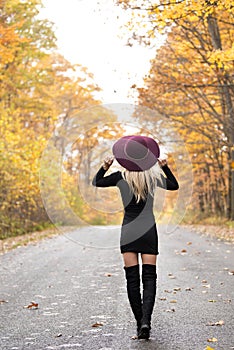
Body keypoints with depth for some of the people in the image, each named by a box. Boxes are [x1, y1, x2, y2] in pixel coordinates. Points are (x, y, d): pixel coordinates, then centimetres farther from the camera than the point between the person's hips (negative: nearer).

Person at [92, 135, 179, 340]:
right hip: (149, 230, 1)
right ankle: (146, 320, -18)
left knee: (132, 279, 4)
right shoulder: (154, 177, -1)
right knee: (149, 278, 0)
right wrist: (165, 166, 4)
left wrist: (104, 167, -4)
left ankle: (140, 323, 3)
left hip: (128, 231, 0)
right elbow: (174, 186, 15)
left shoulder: (121, 177, -3)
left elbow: (96, 182, 9)